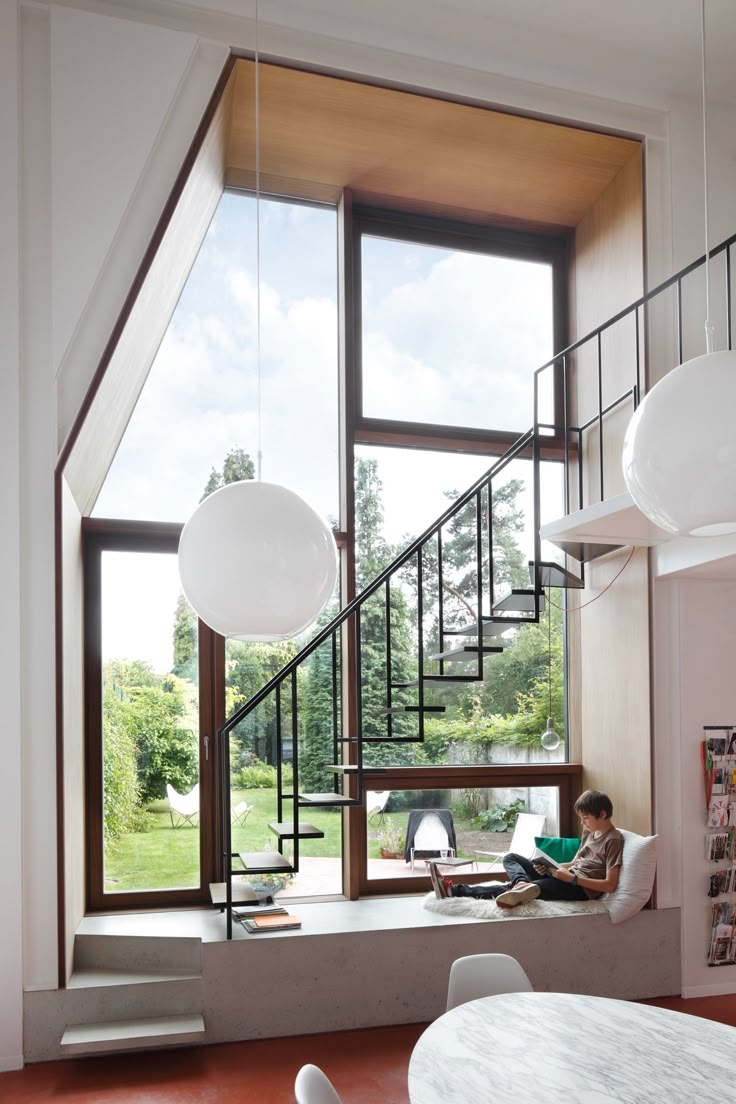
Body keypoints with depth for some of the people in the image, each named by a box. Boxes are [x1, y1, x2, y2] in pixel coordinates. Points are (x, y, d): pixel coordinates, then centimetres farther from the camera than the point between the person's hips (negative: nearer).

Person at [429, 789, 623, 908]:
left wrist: (572, 878, -23)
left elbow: (610, 885, -19)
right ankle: (522, 883, -30)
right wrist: (549, 867, 2)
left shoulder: (613, 840, -12)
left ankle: (456, 890, -30)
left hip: (581, 888, -10)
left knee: (512, 890, -25)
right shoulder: (590, 831, 15)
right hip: (568, 877, 10)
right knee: (510, 858, 3)